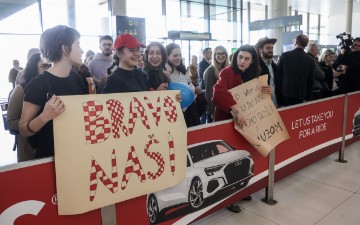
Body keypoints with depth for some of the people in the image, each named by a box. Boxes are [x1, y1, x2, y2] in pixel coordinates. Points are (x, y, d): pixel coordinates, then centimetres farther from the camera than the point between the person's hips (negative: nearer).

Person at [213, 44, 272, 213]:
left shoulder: (253, 75, 6)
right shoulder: (227, 72, -16)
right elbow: (218, 91, -36)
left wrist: (266, 92, -10)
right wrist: (235, 110, -44)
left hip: (244, 122, 7)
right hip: (226, 121, -7)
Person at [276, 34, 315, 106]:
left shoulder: (284, 56, -7)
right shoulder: (310, 60, -2)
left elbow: (278, 76, -3)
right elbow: (311, 81, 5)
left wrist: (277, 95, 8)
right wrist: (308, 98, 16)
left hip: (284, 94, -1)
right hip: (300, 96, 1)